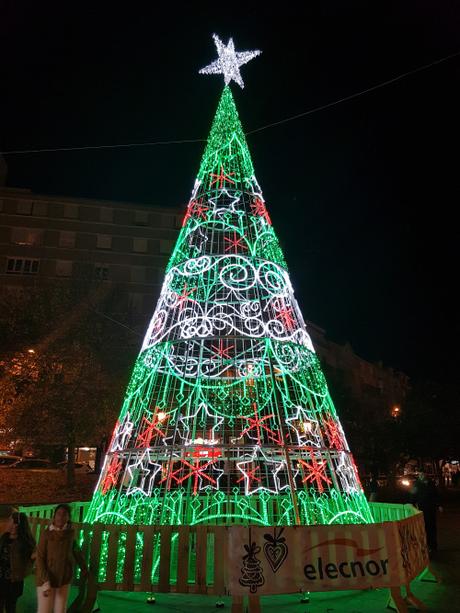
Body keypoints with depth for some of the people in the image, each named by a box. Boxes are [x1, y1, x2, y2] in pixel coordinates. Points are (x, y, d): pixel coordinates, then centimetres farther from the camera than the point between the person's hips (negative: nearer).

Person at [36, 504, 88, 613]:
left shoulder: (71, 532, -4)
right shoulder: (46, 533, -14)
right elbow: (40, 558, -12)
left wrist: (83, 566, 20)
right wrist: (46, 582, -19)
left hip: (65, 579, 3)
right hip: (47, 579, -3)